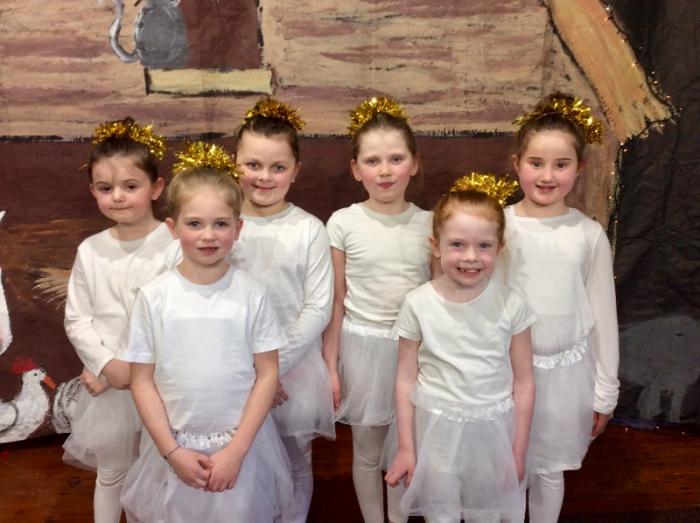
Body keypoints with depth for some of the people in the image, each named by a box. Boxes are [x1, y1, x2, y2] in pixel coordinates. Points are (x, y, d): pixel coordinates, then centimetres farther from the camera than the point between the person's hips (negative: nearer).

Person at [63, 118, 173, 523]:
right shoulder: (90, 251, -2)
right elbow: (77, 319, 2)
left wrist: (134, 370, -15)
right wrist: (108, 365, -11)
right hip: (107, 383, 3)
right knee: (111, 472, 20)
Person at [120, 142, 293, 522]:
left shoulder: (252, 294, -9)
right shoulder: (153, 297, -8)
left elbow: (267, 375, -6)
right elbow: (142, 381, -3)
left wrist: (236, 449, -10)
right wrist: (172, 451, -8)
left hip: (242, 443, 0)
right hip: (173, 446, 1)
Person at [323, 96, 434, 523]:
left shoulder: (429, 224, -4)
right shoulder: (343, 223, -8)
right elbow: (336, 301, -3)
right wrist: (330, 365, -2)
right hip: (362, 346, -1)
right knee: (367, 453, 15)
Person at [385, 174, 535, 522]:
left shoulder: (511, 305, -11)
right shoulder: (418, 304, -12)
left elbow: (523, 382, -3)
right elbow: (406, 379, -4)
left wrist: (519, 452, 1)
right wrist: (406, 447, -1)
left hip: (493, 429, 1)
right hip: (436, 430, 0)